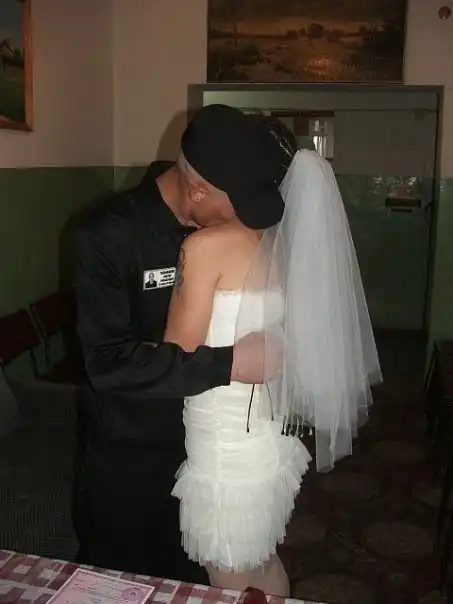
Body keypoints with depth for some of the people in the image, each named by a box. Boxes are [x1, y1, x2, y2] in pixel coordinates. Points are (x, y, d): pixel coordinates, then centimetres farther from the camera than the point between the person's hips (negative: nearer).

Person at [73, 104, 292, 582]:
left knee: (191, 578, 21)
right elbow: (109, 360, -27)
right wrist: (227, 364, -30)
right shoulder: (109, 233, -21)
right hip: (126, 453, -4)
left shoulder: (227, 227, -4)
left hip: (200, 440, 5)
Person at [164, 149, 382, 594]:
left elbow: (176, 357, -12)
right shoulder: (279, 245, 3)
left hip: (228, 454, -7)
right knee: (264, 567, 27)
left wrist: (182, 278, -2)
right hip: (273, 444, 8)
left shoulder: (206, 246, -19)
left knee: (234, 586, 15)